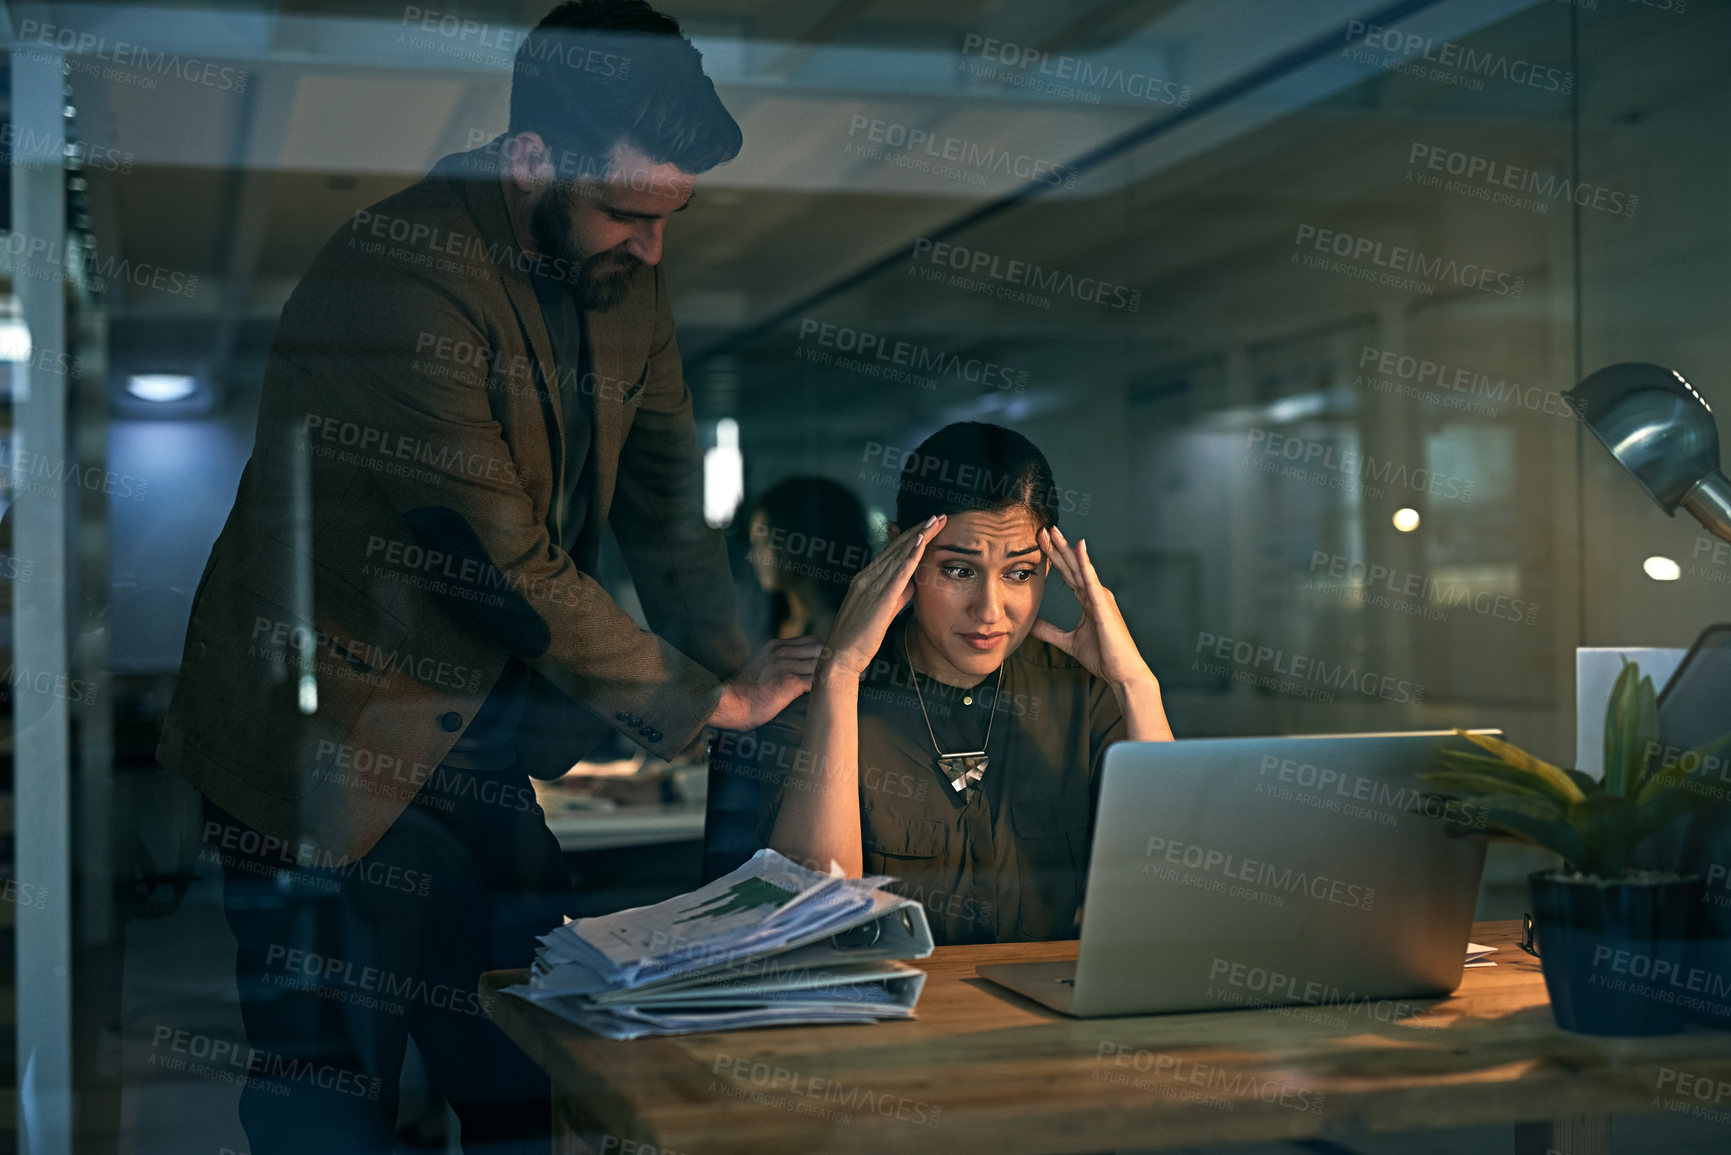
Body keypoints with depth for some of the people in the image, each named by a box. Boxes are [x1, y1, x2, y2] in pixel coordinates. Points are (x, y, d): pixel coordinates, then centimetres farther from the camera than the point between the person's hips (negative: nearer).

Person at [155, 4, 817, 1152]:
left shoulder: (624, 272, 1)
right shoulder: (397, 282, -26)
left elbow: (667, 496, 9)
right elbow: (503, 568, -26)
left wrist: (744, 674, -3)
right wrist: (706, 701, -16)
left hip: (489, 743, 8)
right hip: (330, 753, -7)